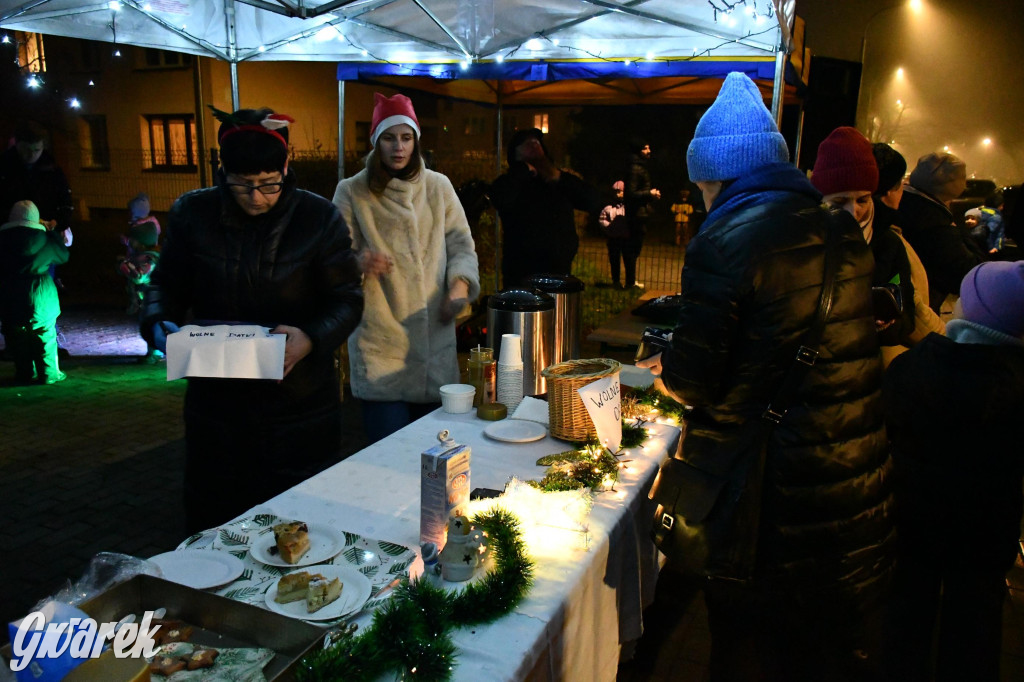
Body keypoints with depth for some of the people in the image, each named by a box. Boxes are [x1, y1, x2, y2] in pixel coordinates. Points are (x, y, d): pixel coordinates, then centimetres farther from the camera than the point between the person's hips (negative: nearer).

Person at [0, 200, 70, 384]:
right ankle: (49, 373, 8)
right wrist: (54, 233, 19)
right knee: (45, 335, 6)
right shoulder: (44, 238, -7)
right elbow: (63, 256, 10)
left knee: (16, 336, 12)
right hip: (40, 295, -2)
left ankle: (24, 373, 17)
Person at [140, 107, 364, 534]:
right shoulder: (193, 213, 1)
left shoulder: (318, 218, -5)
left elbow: (347, 300, -4)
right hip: (216, 399, 2)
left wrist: (310, 339, -23)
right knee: (211, 520, 15)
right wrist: (158, 323, -12)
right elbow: (167, 283, 10)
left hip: (299, 404, -2)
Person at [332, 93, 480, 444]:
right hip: (379, 340, -2)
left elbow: (461, 245, 11)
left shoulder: (438, 186, 9)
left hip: (434, 335, 3)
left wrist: (460, 285, -9)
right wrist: (359, 264, -23)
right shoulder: (352, 192, 2)